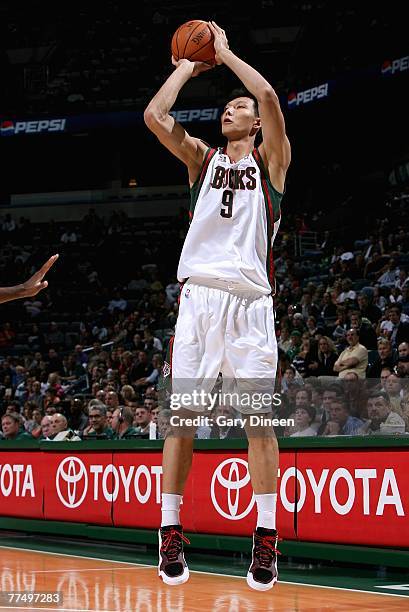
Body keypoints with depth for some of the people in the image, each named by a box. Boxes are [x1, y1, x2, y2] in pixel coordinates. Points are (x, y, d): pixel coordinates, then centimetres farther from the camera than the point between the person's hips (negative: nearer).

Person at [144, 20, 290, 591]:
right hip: (198, 293, 2)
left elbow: (269, 97, -6)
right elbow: (154, 116, 5)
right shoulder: (203, 158, 20)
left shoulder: (270, 159, 12)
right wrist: (188, 68, 17)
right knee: (181, 416, -2)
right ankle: (171, 532, 3)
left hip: (249, 298, -2)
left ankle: (267, 537, -2)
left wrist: (225, 51, 6)